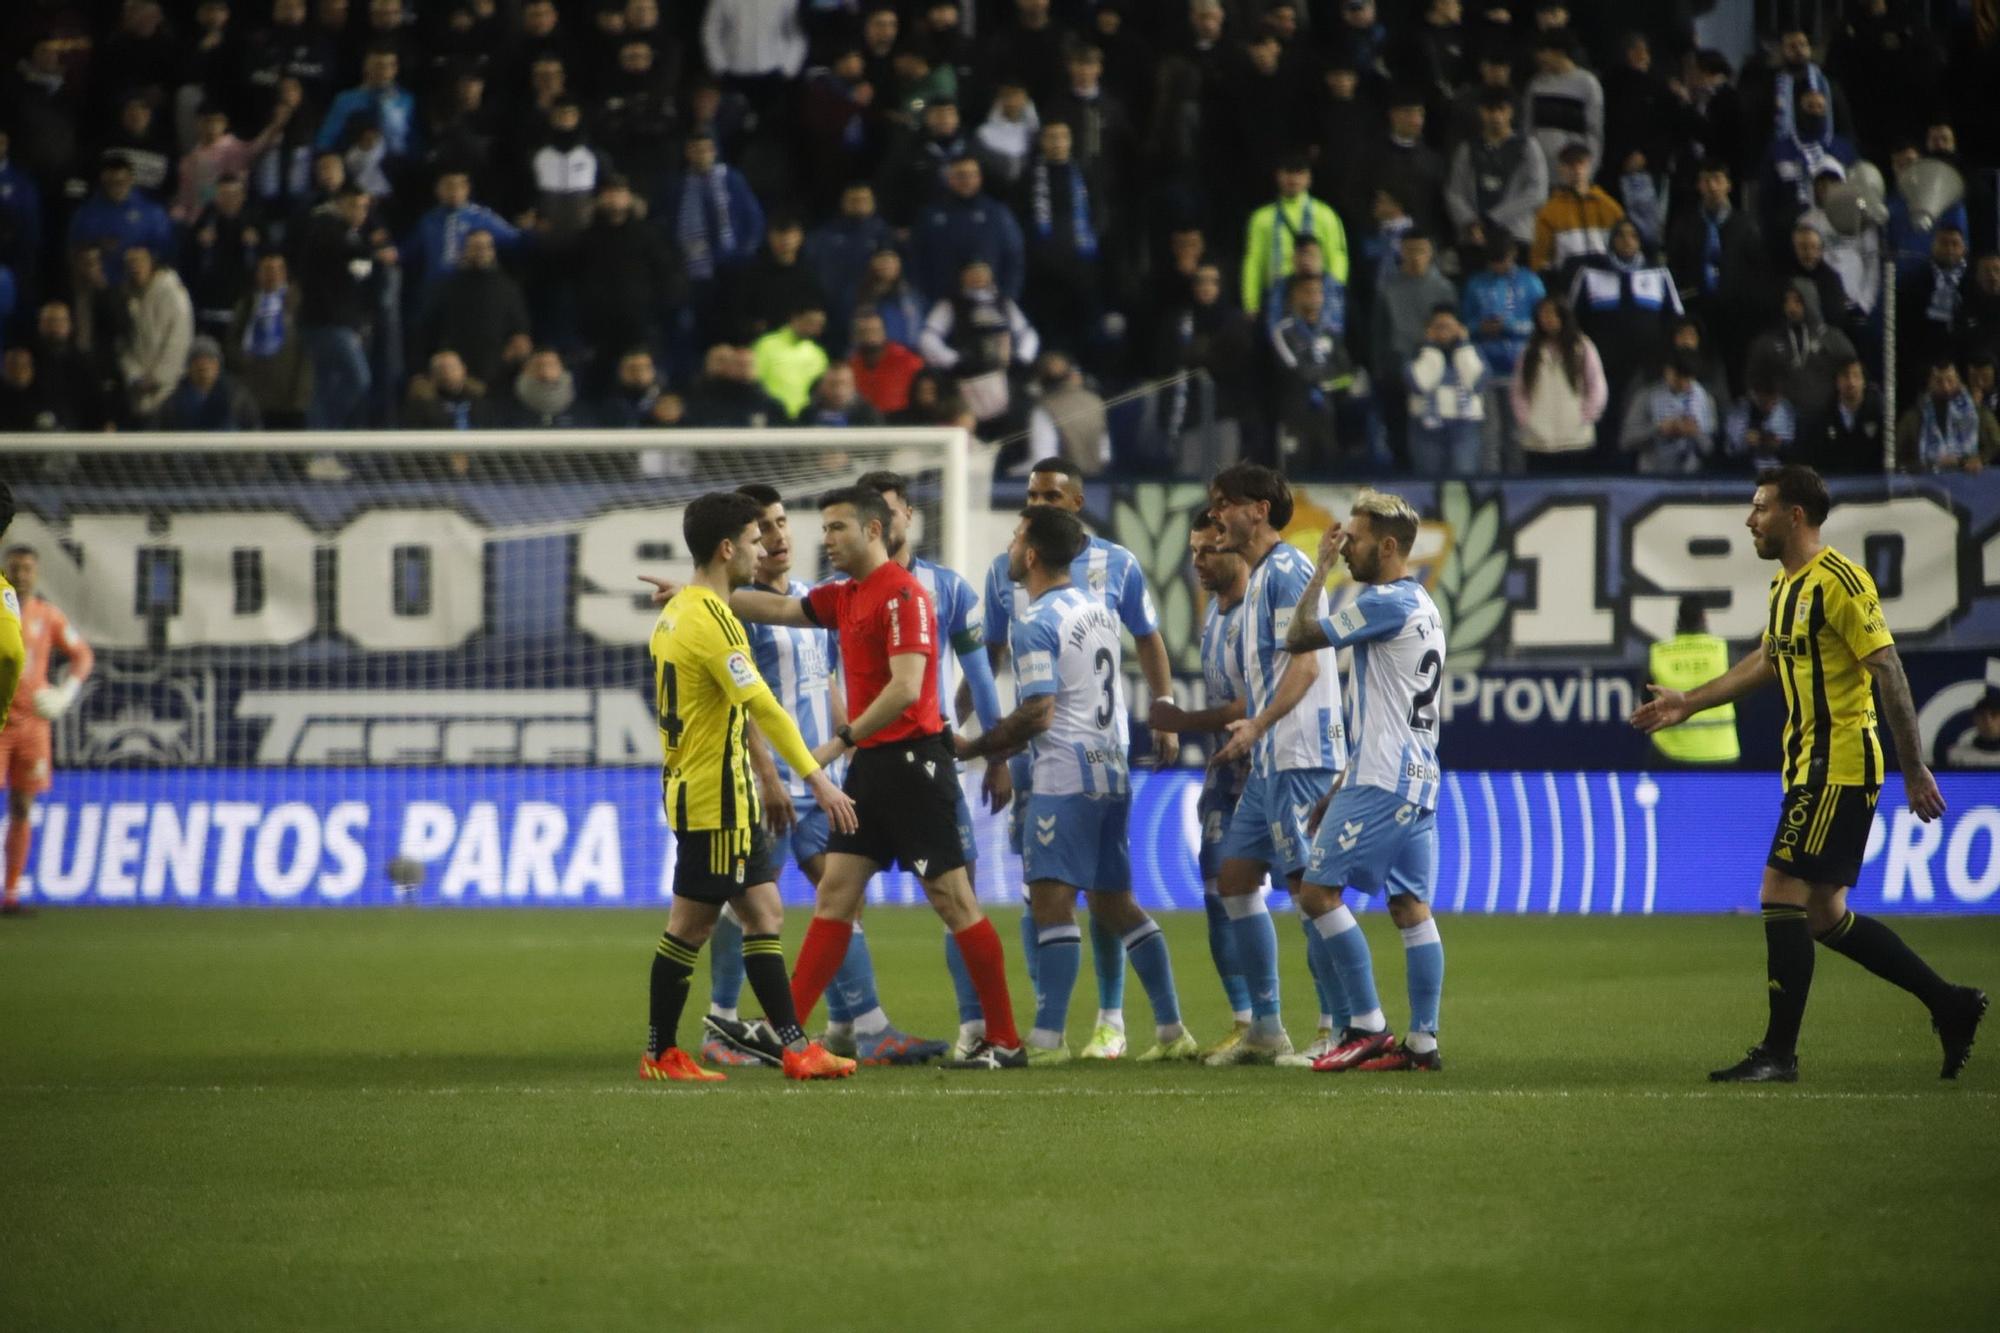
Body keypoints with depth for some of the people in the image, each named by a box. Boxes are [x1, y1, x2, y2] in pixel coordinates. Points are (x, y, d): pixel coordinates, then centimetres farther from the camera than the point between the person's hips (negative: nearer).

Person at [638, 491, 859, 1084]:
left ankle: (794, 1045, 7)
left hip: (705, 789, 10)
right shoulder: (711, 619, -18)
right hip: (713, 799, -10)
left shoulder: (675, 613, 13)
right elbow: (761, 705, -25)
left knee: (763, 913, 8)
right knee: (690, 925, -1)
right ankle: (661, 1053, 6)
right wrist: (816, 777, -26)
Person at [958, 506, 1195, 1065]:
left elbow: (1037, 714, -17)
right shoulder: (1097, 609, 14)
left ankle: (1048, 1037, -14)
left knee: (1052, 898, -9)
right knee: (1113, 902, 14)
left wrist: (974, 747, -7)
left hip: (1065, 777, -9)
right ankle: (1172, 1030, 11)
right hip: (1113, 769, 9)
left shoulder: (1036, 625, -12)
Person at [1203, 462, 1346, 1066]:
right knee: (1235, 877, 10)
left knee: (1310, 885, -9)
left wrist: (1257, 725, -29)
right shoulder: (1259, 578, 19)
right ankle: (1265, 1029, 14)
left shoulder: (1287, 570, -11)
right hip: (1269, 761, 10)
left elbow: (1304, 663, -20)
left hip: (1299, 756, -10)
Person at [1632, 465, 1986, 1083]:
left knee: (1782, 895, -10)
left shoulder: (1839, 581, -15)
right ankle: (1950, 1005, 18)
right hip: (1809, 769, 10)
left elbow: (1889, 672, -16)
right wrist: (1688, 703, 32)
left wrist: (1915, 770, -18)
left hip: (1840, 770, -10)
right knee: (1825, 918, 10)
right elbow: (1766, 661, 30)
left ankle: (1779, 1053, -5)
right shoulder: (1786, 585, 14)